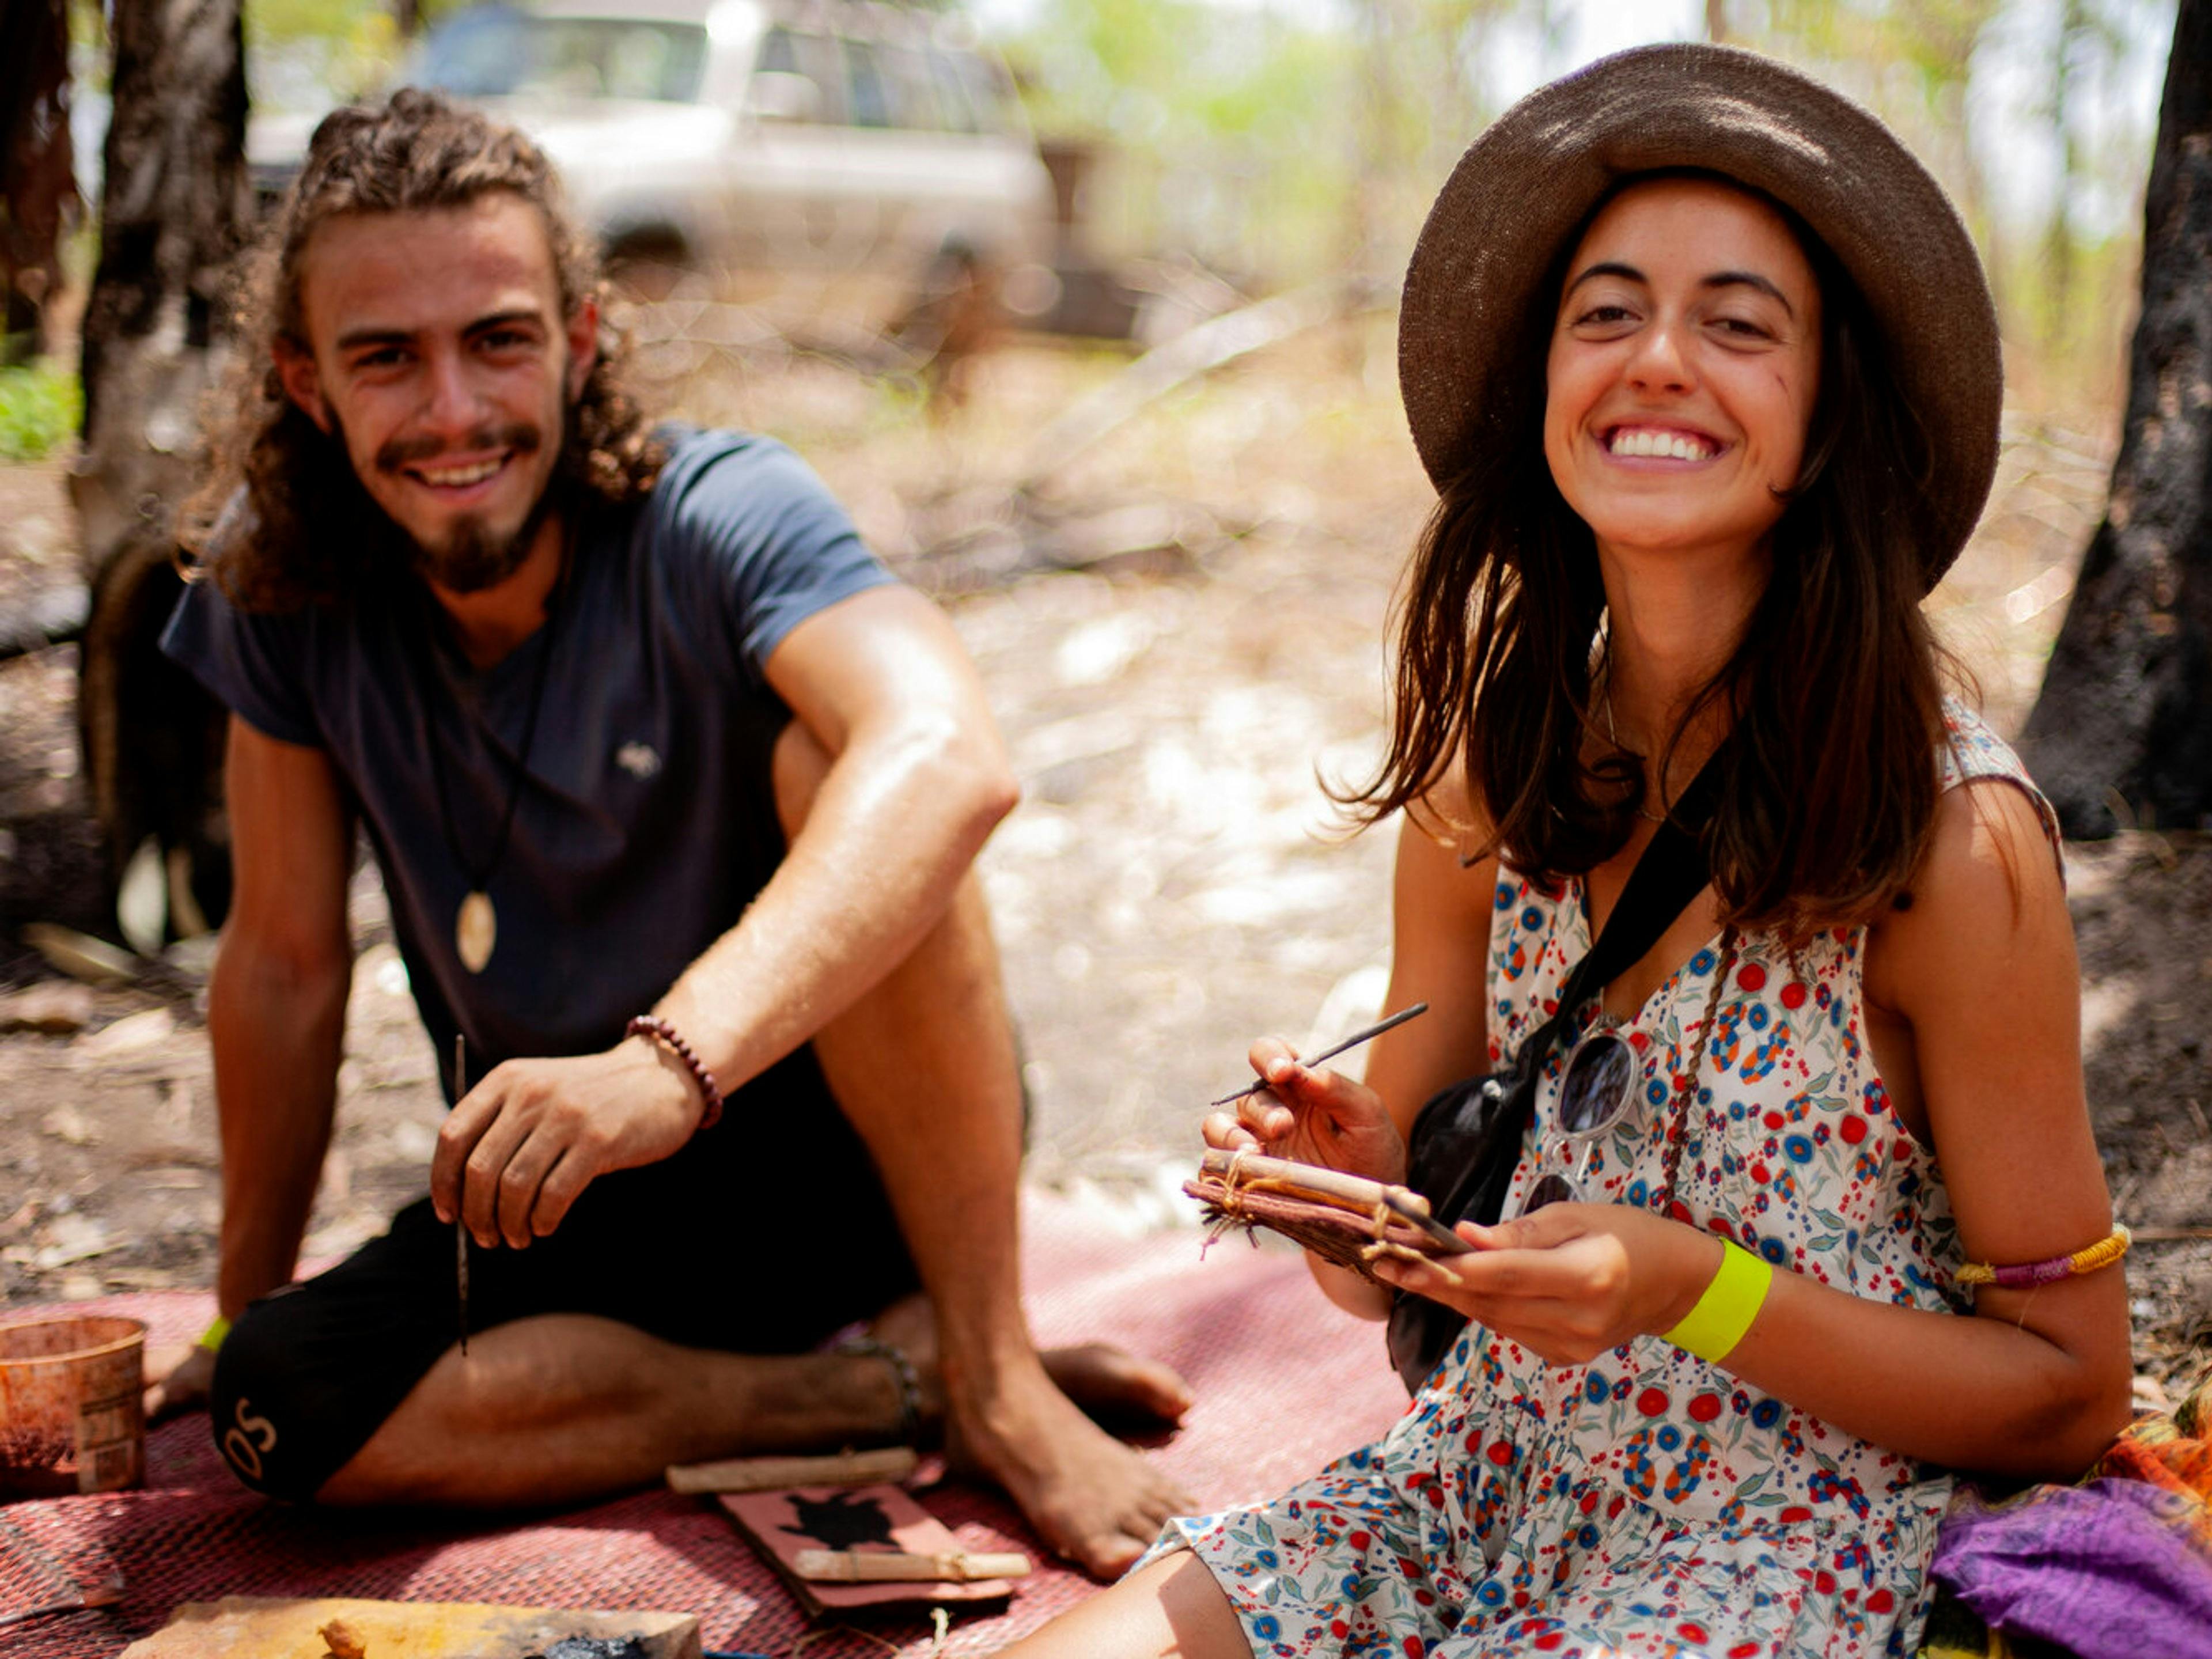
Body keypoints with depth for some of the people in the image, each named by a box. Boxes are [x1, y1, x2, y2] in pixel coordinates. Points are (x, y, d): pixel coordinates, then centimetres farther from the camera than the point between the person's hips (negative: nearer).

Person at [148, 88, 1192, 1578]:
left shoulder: (718, 516, -21)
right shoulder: (285, 590, -8)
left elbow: (951, 759, -43)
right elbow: (287, 962, 2)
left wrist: (667, 1063, -56)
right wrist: (243, 1319, 8)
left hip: (859, 1141, -4)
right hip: (575, 1204, 4)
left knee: (820, 754, -31)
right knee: (286, 1409, -24)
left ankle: (995, 1375, -21)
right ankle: (898, 1381, -14)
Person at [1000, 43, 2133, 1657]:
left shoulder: (1951, 837, -16)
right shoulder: (1489, 778, -2)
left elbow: (2070, 1392, -9)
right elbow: (1399, 1281, 8)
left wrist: (1696, 1290, -23)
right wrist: (1352, 1186, -15)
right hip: (1478, 1488, 4)